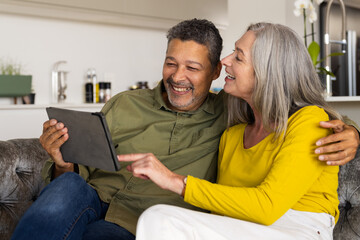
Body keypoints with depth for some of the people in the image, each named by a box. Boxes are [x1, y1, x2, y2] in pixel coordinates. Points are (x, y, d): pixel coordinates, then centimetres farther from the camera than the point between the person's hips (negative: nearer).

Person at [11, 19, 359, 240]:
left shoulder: (226, 115, 7)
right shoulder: (123, 106, 11)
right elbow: (82, 171, 12)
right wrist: (63, 163, -12)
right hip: (90, 201, 2)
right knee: (68, 187, -34)